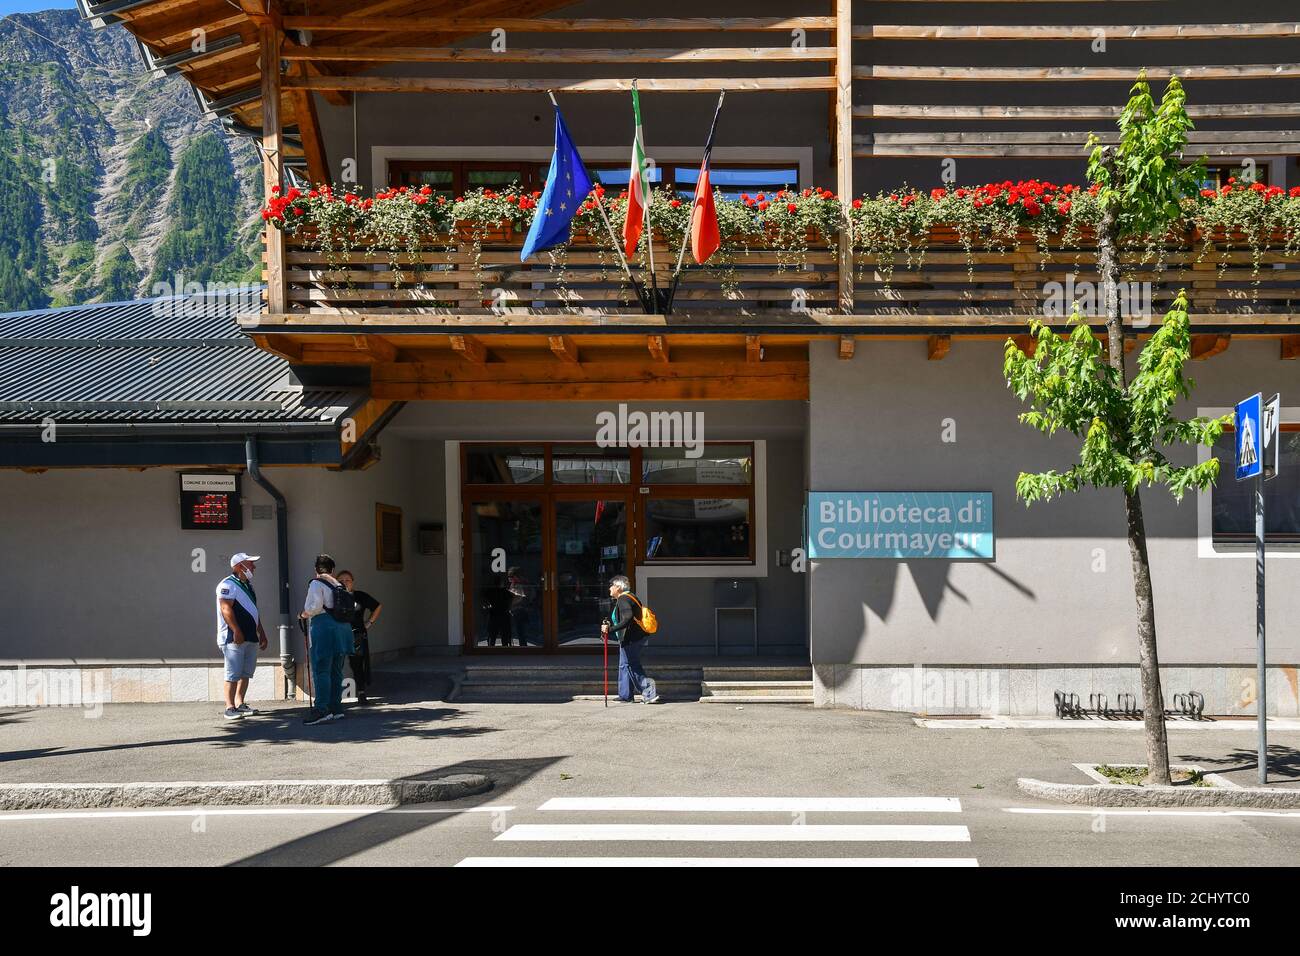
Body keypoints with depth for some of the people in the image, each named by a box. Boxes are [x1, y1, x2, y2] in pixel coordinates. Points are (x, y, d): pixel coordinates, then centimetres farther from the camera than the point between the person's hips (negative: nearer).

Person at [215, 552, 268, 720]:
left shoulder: (248, 585, 20)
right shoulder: (228, 585, -9)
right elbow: (226, 609, -18)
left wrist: (261, 633, 23)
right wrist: (237, 631, -24)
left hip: (251, 637, 9)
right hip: (234, 638, -9)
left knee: (246, 673, 12)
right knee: (233, 674, -8)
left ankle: (240, 704, 20)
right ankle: (230, 708, -5)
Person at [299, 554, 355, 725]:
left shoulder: (316, 584, -4)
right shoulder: (339, 585, 16)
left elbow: (314, 606, -17)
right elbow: (347, 608, 11)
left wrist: (304, 614, 3)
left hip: (324, 628, -7)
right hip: (343, 628, 7)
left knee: (321, 670, -8)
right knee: (336, 671, 12)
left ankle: (322, 709, -16)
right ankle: (336, 708, 14)